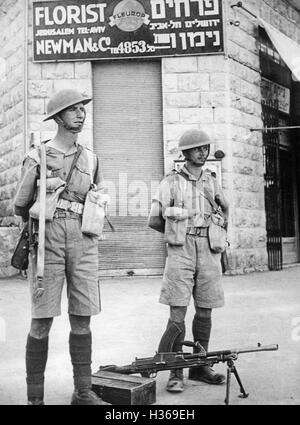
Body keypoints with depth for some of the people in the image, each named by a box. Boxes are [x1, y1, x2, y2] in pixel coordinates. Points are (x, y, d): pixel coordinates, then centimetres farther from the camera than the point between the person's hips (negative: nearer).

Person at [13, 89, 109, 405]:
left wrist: (84, 223, 14)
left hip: (83, 244, 4)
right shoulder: (37, 156, 2)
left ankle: (83, 392, 15)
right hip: (48, 242, -4)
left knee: (82, 319, 5)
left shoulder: (90, 157, 13)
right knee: (42, 321, -2)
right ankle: (34, 397, 9)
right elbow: (20, 206, 9)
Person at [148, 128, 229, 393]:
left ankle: (200, 366, 21)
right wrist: (180, 233, 7)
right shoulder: (171, 181, 2)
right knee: (178, 313, -8)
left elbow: (225, 208, 30)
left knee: (204, 312, 8)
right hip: (181, 252, -4)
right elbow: (154, 220, 1)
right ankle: (175, 373, 1)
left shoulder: (211, 181, 14)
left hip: (209, 252, 4)